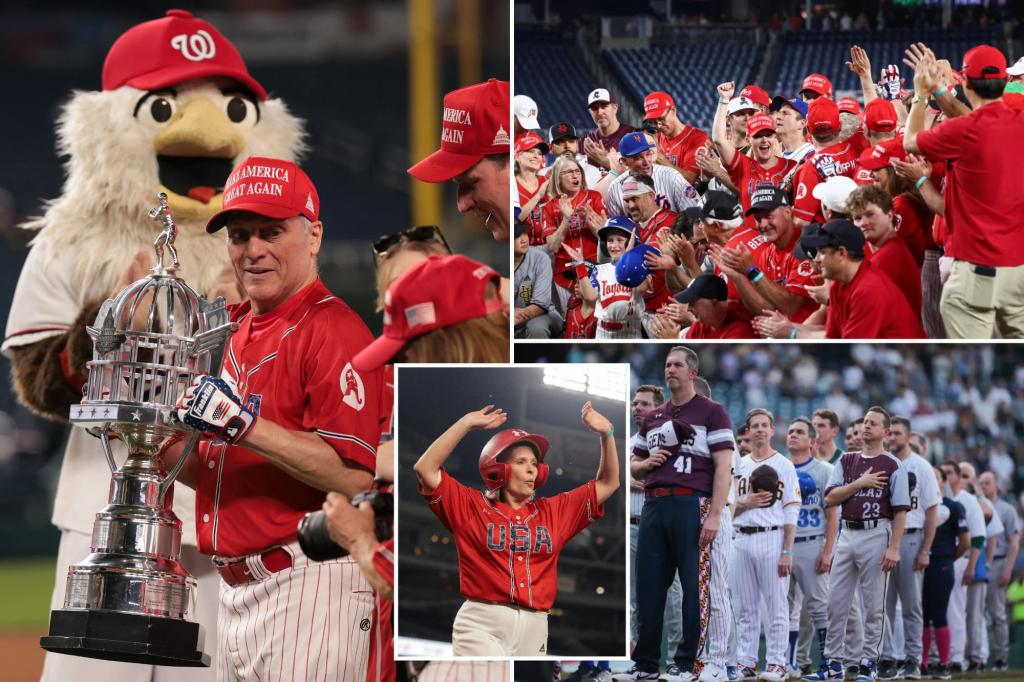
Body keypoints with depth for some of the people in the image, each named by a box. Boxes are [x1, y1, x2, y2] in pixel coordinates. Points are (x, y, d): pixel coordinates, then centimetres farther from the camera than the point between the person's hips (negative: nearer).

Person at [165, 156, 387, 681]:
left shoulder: (333, 331, -10)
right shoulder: (238, 332, 18)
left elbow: (355, 476, -21)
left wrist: (244, 424, -25)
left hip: (308, 583, -9)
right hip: (237, 590, 9)